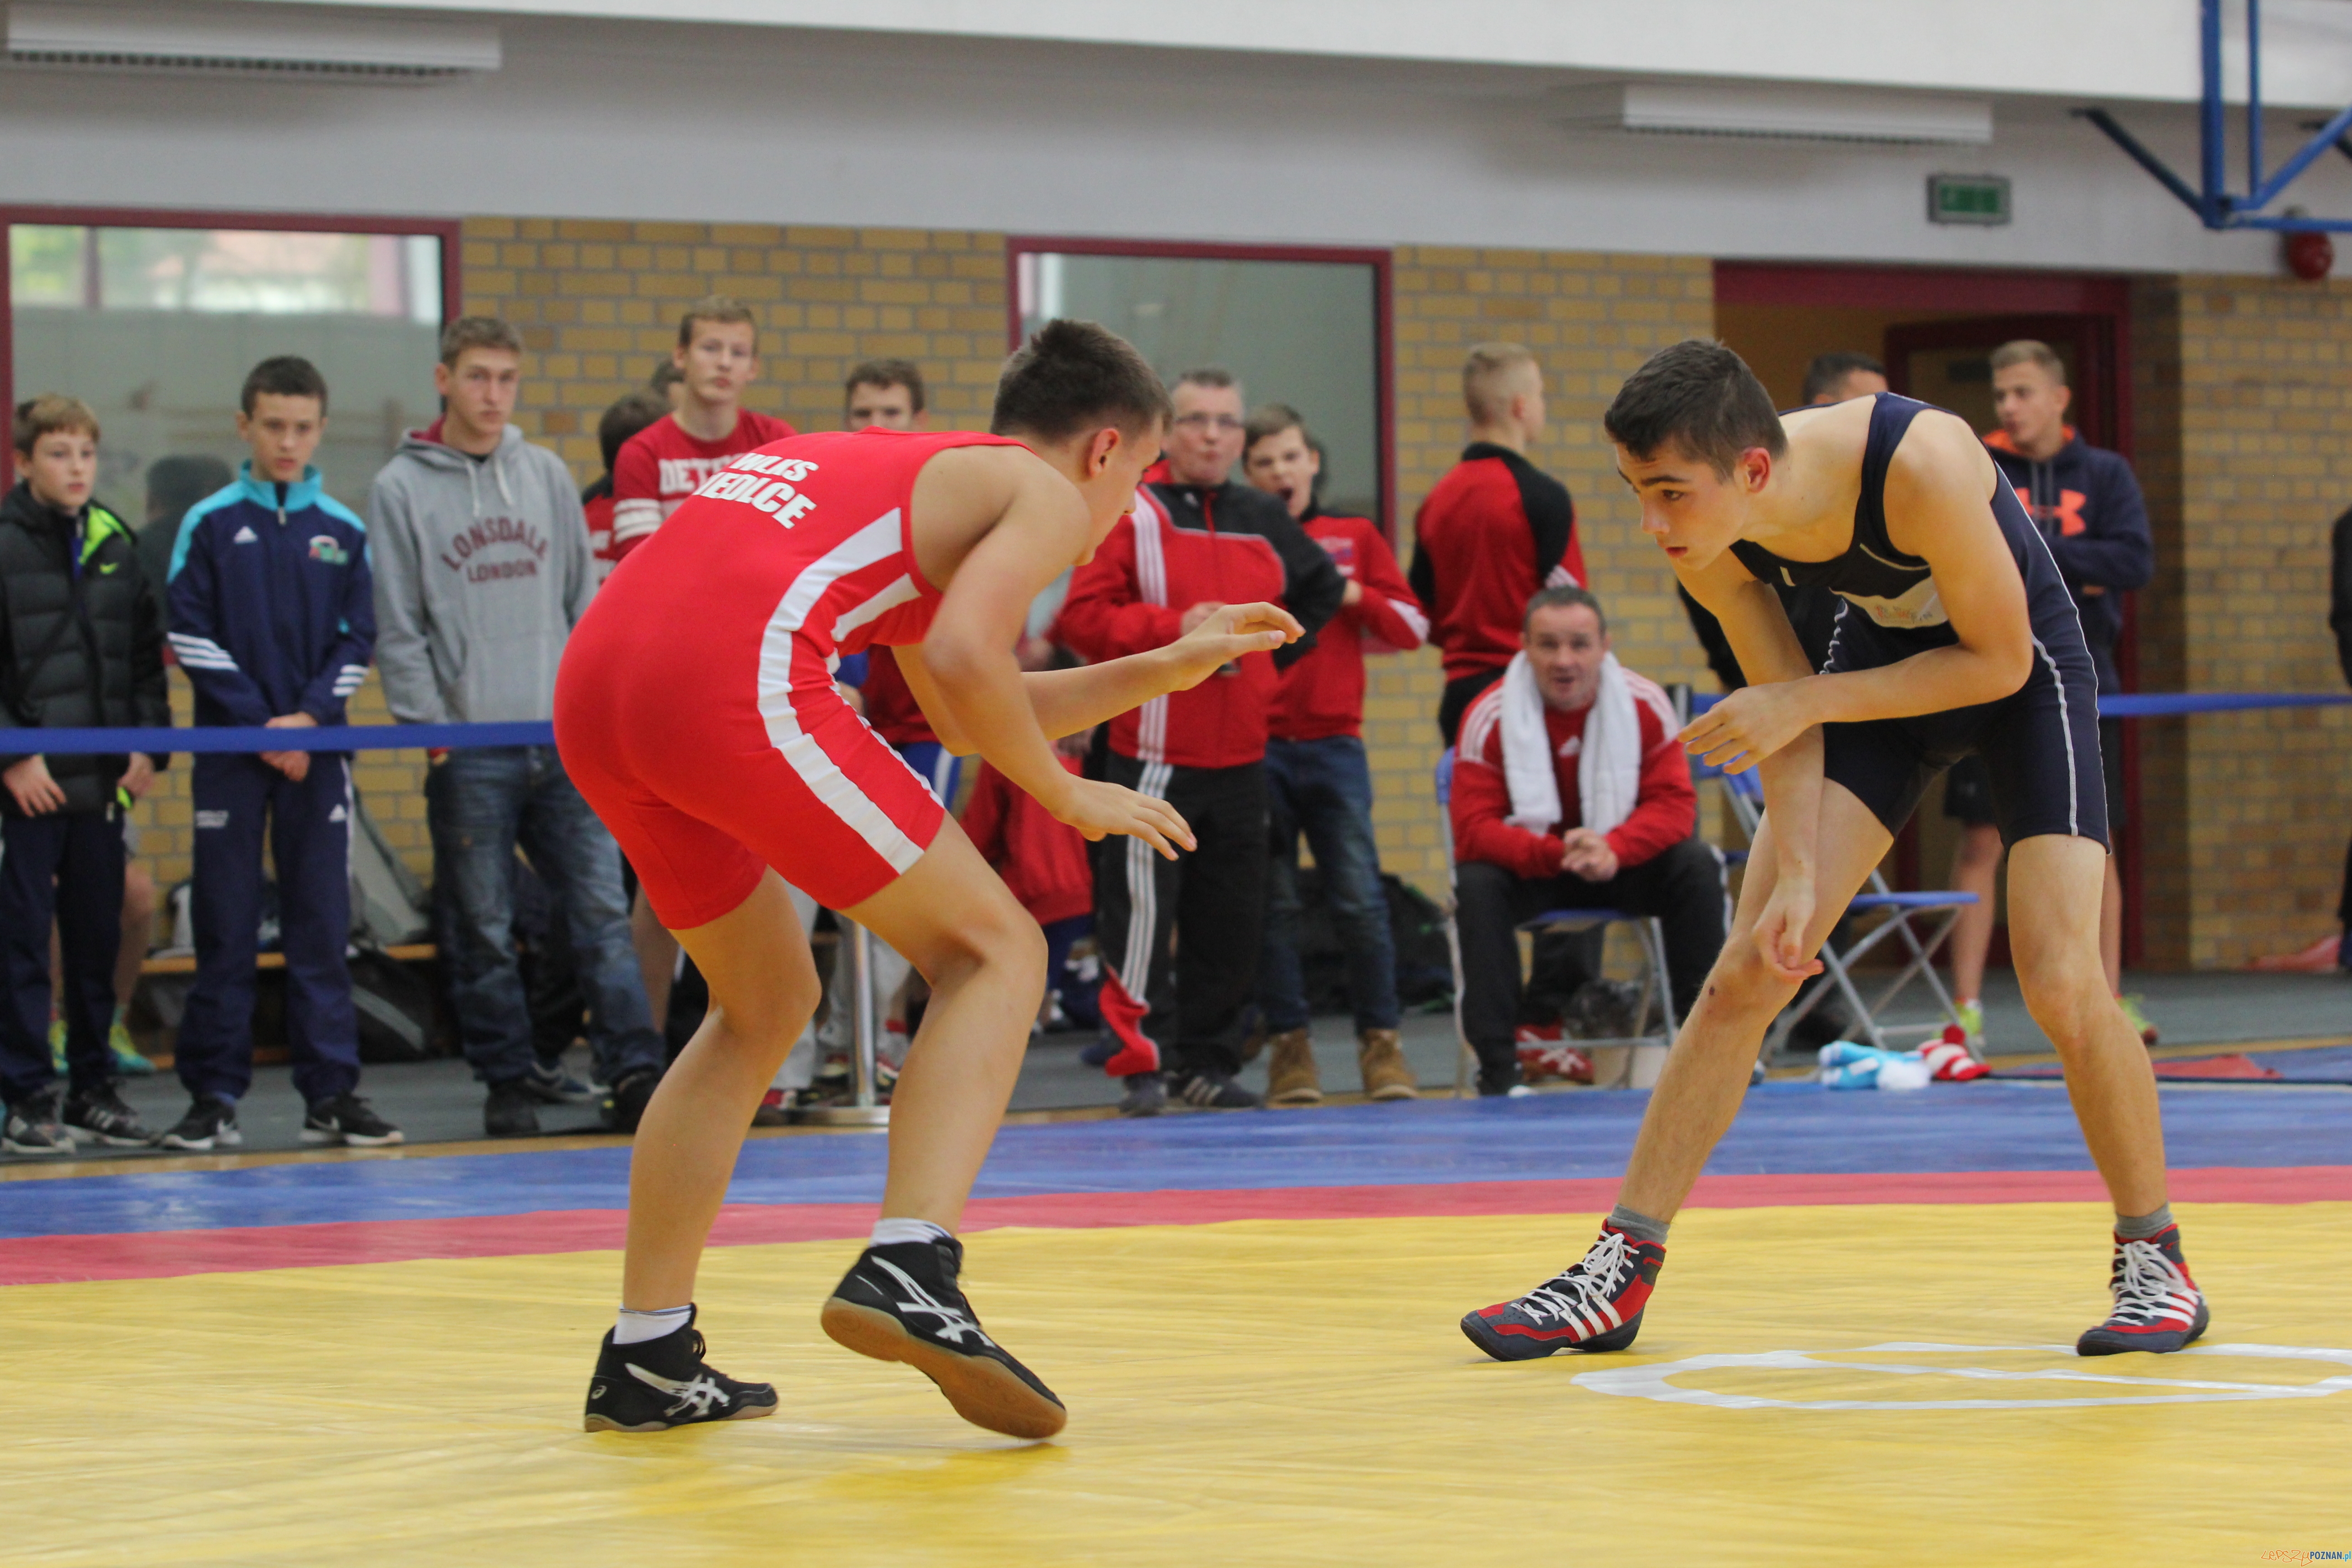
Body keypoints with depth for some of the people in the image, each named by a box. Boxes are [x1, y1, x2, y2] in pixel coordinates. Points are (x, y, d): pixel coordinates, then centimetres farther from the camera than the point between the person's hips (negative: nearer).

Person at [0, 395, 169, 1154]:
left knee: (98, 939, 10)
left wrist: (147, 743, 6)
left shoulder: (115, 545, 11)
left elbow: (146, 655, 16)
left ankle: (94, 1088, 18)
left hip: (101, 780, 5)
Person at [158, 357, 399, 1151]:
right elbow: (191, 637, -3)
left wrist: (310, 715, -9)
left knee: (322, 923, 2)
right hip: (231, 751, -2)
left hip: (319, 751, 2)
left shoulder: (344, 532, 6)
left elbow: (358, 640, 6)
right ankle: (214, 1094, 3)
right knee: (225, 927, 0)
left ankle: (332, 1092, 5)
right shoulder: (209, 525, 0)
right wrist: (259, 723, -10)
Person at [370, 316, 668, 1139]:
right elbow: (397, 628, 0)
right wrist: (428, 724, -8)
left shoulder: (547, 475, 13)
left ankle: (633, 1070, -6)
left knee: (601, 908, -4)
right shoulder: (402, 488, 2)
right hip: (469, 749, -3)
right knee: (484, 930, 1)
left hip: (566, 740, 3)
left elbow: (584, 600, 15)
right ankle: (510, 1080, 9)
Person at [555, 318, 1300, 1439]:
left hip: (594, 688, 8)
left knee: (765, 1005, 25)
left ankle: (647, 1359, 22)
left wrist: (1168, 668, 45)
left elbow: (969, 713, 44)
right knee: (994, 953, 4)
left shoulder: (907, 470, 36)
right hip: (737, 676, -8)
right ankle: (908, 1272, -16)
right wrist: (1069, 797, 7)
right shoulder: (1045, 494, 11)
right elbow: (964, 657, -8)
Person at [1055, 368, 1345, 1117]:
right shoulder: (1131, 515, -3)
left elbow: (1321, 590, 29)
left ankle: (1207, 1062, 16)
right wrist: (1175, 627, -20)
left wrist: (1273, 651, 16)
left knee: (1232, 921, 7)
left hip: (1240, 758, 5)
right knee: (1142, 912, -9)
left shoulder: (1263, 521, 11)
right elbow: (1082, 617, -11)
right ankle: (1142, 1062, -4)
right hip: (1153, 755, -5)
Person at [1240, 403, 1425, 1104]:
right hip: (1256, 746, -1)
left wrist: (1349, 593, -6)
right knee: (1273, 904, 0)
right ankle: (1289, 1045, 6)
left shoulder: (1356, 538, 11)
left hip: (1334, 743, 1)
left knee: (1361, 900, -4)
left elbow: (1412, 627, 9)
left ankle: (1380, 1040, 5)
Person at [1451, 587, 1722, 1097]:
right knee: (1477, 883, -32)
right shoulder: (1489, 717, -17)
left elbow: (1674, 804, -14)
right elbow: (1474, 829, -22)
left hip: (1622, 864, 2)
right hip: (1531, 870, -2)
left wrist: (1613, 850, -36)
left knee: (1696, 865, -24)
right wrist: (1558, 854, -39)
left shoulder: (1645, 704, -12)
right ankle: (1498, 1069, -31)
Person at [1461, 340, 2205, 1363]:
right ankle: (1621, 1273, 0)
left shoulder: (1921, 466, -39)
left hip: (2023, 666, -4)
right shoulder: (1703, 538, -24)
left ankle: (2154, 1258, 5)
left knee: (2061, 982, -16)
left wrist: (1807, 701, -28)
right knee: (1745, 972, -5)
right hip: (1877, 662, 4)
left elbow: (1998, 662, -26)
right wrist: (1797, 876, -22)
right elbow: (1784, 707, -11)